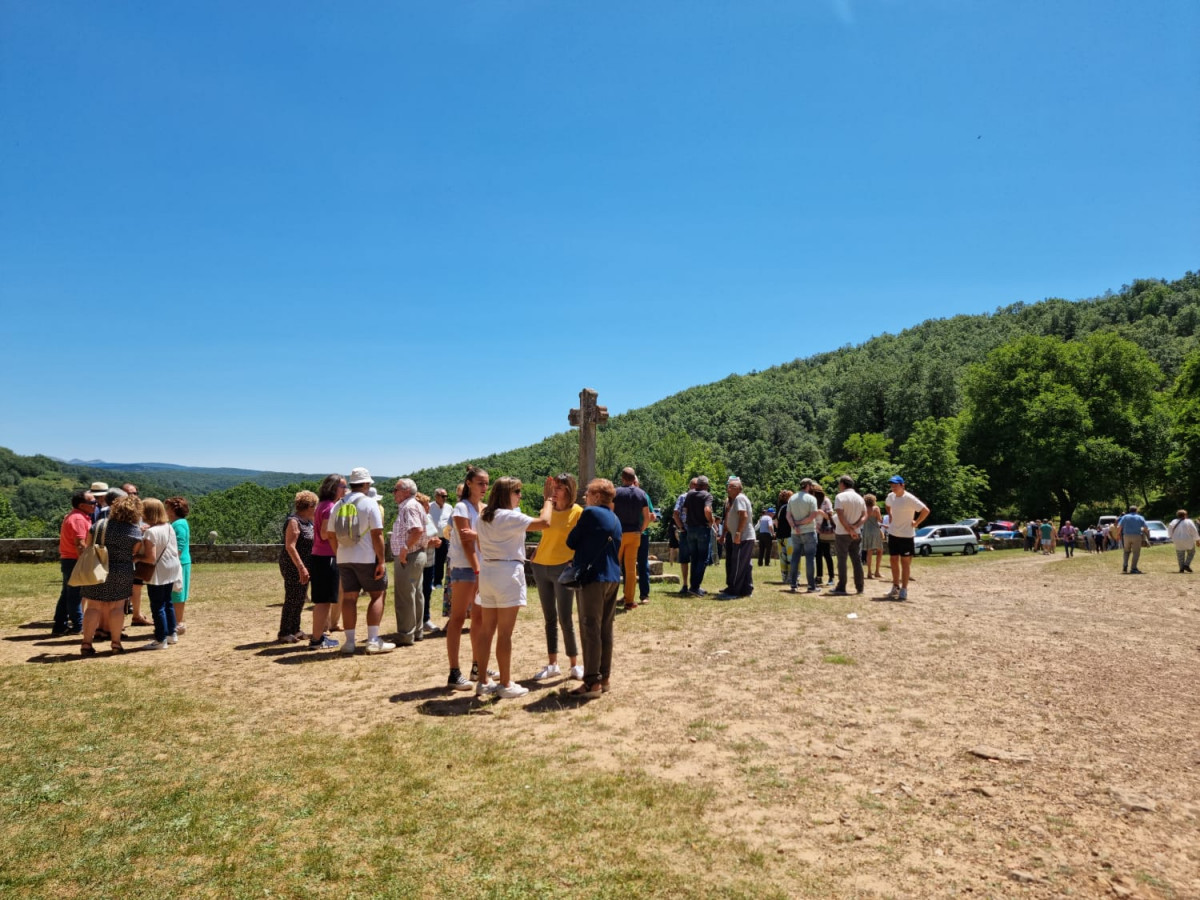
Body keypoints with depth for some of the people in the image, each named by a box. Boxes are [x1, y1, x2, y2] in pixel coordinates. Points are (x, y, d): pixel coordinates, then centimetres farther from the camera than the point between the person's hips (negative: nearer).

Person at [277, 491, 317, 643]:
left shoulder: (308, 522, 12)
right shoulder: (294, 521, -15)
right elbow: (290, 546, -21)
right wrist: (301, 568, -25)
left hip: (303, 566, 9)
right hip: (293, 566, -9)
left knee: (300, 599, 13)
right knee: (293, 599, -5)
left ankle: (295, 630, 22)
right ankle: (284, 633, 3)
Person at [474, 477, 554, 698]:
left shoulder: (484, 517, 11)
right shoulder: (509, 517, -14)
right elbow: (544, 522, -17)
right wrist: (548, 499, -5)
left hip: (487, 573, 8)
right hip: (507, 574, -8)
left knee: (487, 630, 12)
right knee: (505, 633, -1)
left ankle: (483, 681, 19)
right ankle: (506, 684, 6)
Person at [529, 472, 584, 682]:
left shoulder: (577, 512, -6)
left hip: (563, 569, -5)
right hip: (541, 567, 5)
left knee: (565, 620, -4)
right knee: (549, 619, 10)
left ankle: (575, 665, 9)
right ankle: (552, 665, 17)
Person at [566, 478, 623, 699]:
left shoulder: (590, 513, -8)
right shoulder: (615, 519, 16)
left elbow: (571, 542, -3)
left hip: (593, 577, -8)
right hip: (613, 578, 8)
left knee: (590, 630, -6)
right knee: (605, 629, 12)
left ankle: (592, 682, -6)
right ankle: (604, 677, 17)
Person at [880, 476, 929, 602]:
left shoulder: (909, 498, -18)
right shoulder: (890, 496, 2)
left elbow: (926, 510, -22)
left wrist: (916, 523, -16)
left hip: (906, 535, -7)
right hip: (893, 534, 7)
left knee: (905, 562, 3)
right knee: (893, 561, 12)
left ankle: (904, 590, 10)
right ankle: (895, 587, 25)